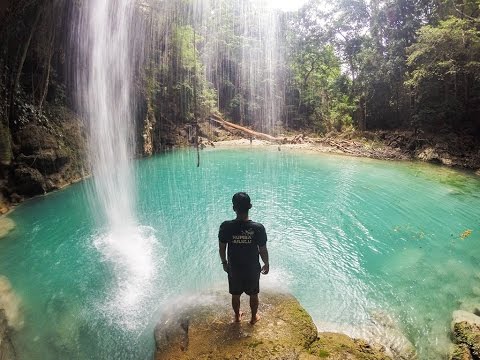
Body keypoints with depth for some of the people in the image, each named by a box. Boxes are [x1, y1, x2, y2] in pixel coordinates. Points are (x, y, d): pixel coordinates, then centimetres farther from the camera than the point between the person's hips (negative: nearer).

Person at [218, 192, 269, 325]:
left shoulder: (225, 226, -23)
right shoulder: (258, 228, -26)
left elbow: (222, 248, -9)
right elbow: (263, 250, -14)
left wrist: (224, 262, 10)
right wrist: (266, 264, 6)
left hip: (233, 269, 1)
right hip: (253, 269, -1)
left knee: (235, 295, 26)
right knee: (253, 295, 25)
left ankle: (237, 316, 49)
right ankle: (254, 317, 46)